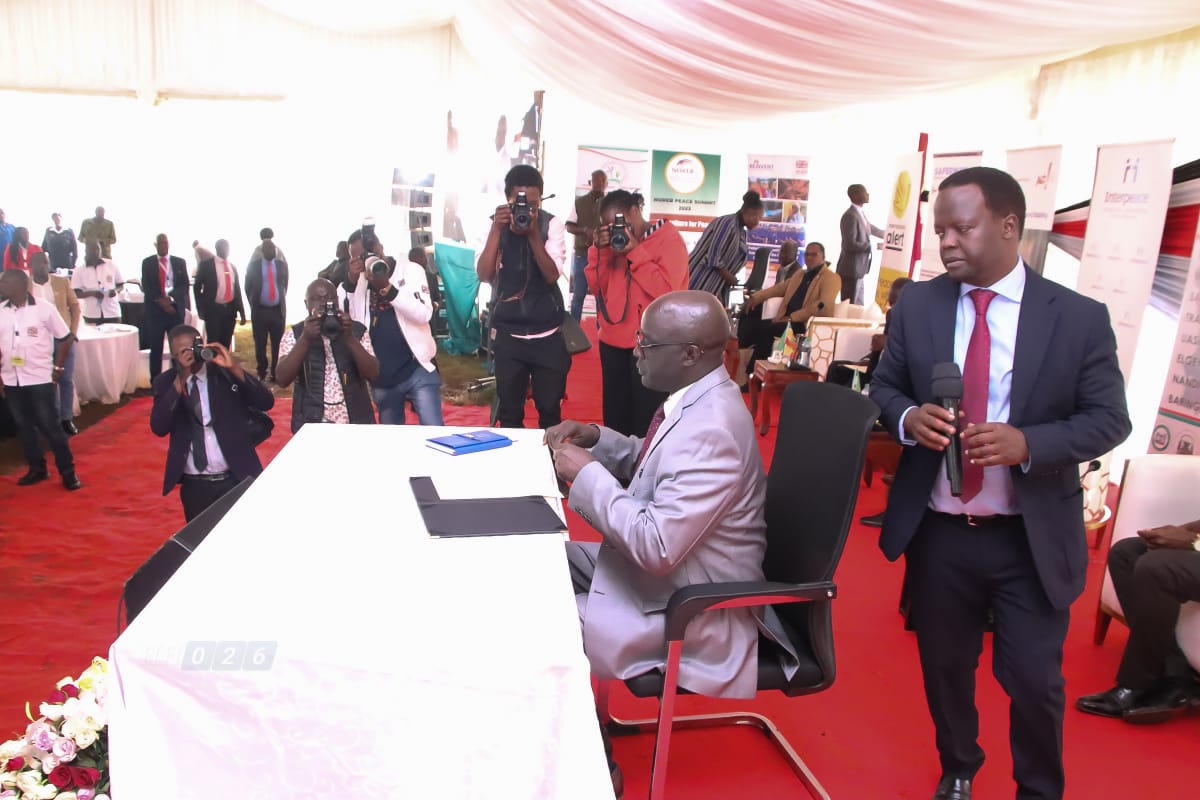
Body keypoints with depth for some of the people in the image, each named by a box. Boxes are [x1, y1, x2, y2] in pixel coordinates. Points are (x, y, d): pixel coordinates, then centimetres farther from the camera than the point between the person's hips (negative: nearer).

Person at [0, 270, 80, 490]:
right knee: (24, 426, 11)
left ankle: (68, 472, 9)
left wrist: (58, 368, -3)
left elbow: (65, 338, 0)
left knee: (50, 426, 0)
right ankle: (37, 469, 23)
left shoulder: (44, 308, -7)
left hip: (40, 379, -4)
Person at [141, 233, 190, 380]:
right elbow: (145, 286, 1)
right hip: (155, 309, 0)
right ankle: (155, 381, 5)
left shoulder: (180, 262, 9)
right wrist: (160, 301, -12)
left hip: (176, 309, 1)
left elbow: (184, 285, 3)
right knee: (156, 348, 0)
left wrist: (171, 298, -12)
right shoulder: (147, 263, 8)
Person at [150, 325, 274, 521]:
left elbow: (266, 402, -11)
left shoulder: (226, 373, -1)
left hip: (238, 479, -1)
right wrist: (181, 379, -19)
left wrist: (234, 368, -21)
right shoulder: (165, 382, 2)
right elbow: (159, 428, -13)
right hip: (193, 485, 1)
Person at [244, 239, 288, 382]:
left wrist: (282, 300, 10)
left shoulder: (281, 264, 6)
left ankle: (276, 373, 11)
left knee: (278, 344, 1)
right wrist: (253, 304, 5)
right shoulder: (253, 265, 1)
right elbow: (248, 287, 7)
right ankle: (261, 373, 15)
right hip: (260, 310, -1)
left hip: (278, 310, 1)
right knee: (260, 344, 4)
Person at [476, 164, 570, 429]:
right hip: (507, 335, 1)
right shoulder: (495, 223, -3)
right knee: (509, 411, 10)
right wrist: (497, 229, -22)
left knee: (550, 409, 9)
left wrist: (533, 234, -25)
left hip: (548, 335, 0)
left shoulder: (551, 224, -5)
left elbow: (552, 275, -15)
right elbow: (484, 275, -15)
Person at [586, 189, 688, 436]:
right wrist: (601, 250, -4)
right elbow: (597, 288, 9)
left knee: (647, 421, -2)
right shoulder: (616, 241, 14)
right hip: (613, 343, 7)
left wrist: (635, 253, -17)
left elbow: (665, 290, -18)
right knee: (615, 418, 12)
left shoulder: (669, 239, -6)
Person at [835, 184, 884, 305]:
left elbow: (871, 230, 31)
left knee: (858, 307, 13)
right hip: (851, 269, -10)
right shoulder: (850, 216, -17)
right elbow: (850, 245, -23)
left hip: (858, 269, 10)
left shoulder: (861, 213, 12)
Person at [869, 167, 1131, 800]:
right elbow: (883, 388, 6)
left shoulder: (1079, 317, -7)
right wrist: (908, 417, -18)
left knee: (1034, 681, 8)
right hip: (938, 532, 2)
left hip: (1032, 539, -2)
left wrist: (1027, 443, -24)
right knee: (944, 668, 19)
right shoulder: (917, 305, -2)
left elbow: (1109, 418, -5)